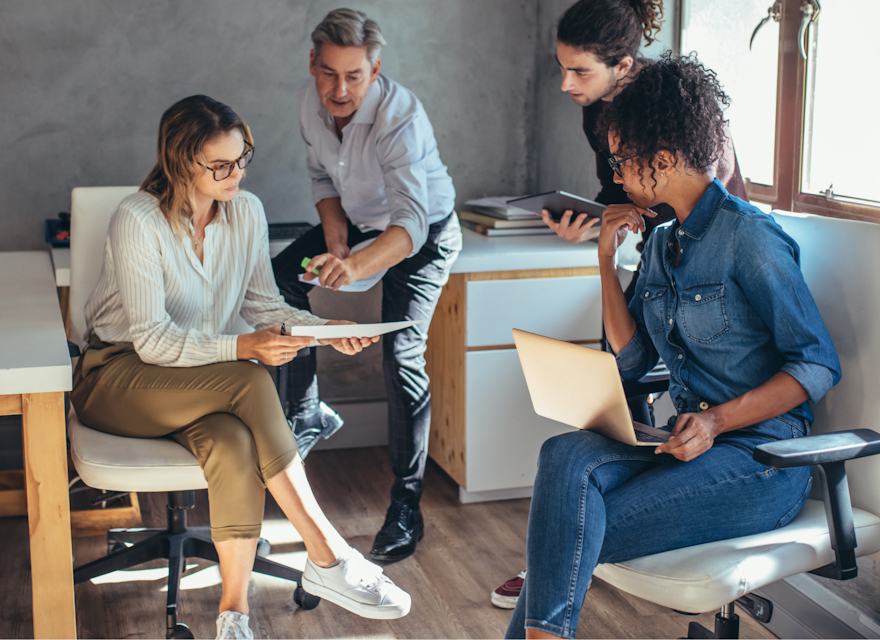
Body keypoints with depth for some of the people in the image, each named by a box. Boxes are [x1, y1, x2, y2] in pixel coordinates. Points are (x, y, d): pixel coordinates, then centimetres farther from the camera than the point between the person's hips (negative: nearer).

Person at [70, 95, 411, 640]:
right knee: (253, 385, -32)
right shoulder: (138, 220, -19)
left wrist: (325, 328, -11)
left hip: (201, 382, 5)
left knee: (233, 443, -33)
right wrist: (242, 348, -33)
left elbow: (263, 303, 7)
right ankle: (328, 558, -26)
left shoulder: (247, 212, -1)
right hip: (116, 377, -4)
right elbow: (153, 340, -21)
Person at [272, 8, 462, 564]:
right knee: (279, 279, -3)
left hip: (425, 232, -7)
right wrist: (334, 226, -14)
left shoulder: (401, 117, -36)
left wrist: (356, 266, -66)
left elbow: (412, 222, -48)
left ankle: (407, 507, -12)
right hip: (358, 220, 7)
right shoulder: (312, 101, -14)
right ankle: (309, 414, 14)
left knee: (402, 352, -21)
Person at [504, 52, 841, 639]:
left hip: (760, 456, -6)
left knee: (570, 539, -22)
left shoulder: (748, 235, -11)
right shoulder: (662, 242, 14)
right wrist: (607, 259, 6)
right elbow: (632, 360, 12)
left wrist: (718, 420, -23)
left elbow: (819, 365, -12)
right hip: (689, 437, 6)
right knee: (565, 456, -24)